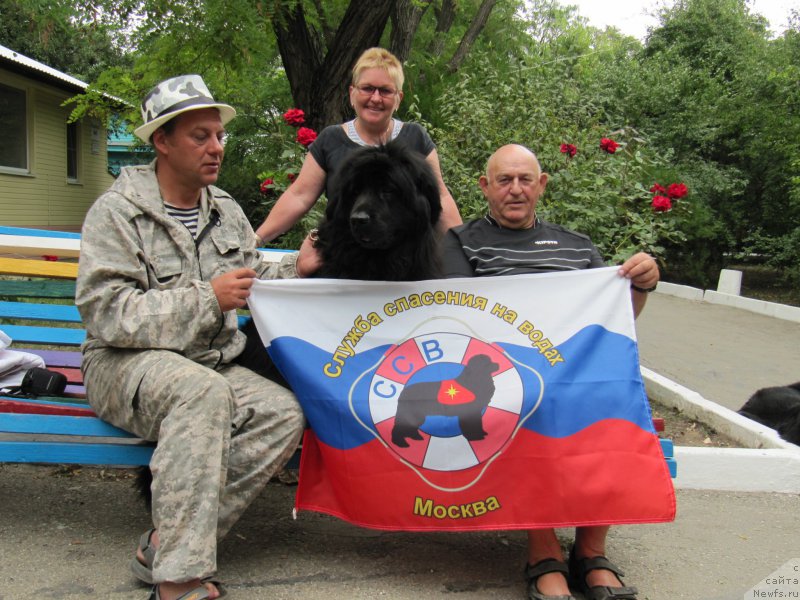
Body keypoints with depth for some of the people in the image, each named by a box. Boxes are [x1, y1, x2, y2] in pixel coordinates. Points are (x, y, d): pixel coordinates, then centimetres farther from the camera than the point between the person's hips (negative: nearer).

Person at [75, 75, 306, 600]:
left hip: (209, 365, 7)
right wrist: (206, 298, -22)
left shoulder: (226, 211, 14)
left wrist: (296, 270, 3)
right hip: (125, 365, -6)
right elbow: (107, 314, -18)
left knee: (283, 414, -21)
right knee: (202, 390, -39)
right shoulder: (118, 212, -8)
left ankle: (165, 544, -20)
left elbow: (251, 282, 23)